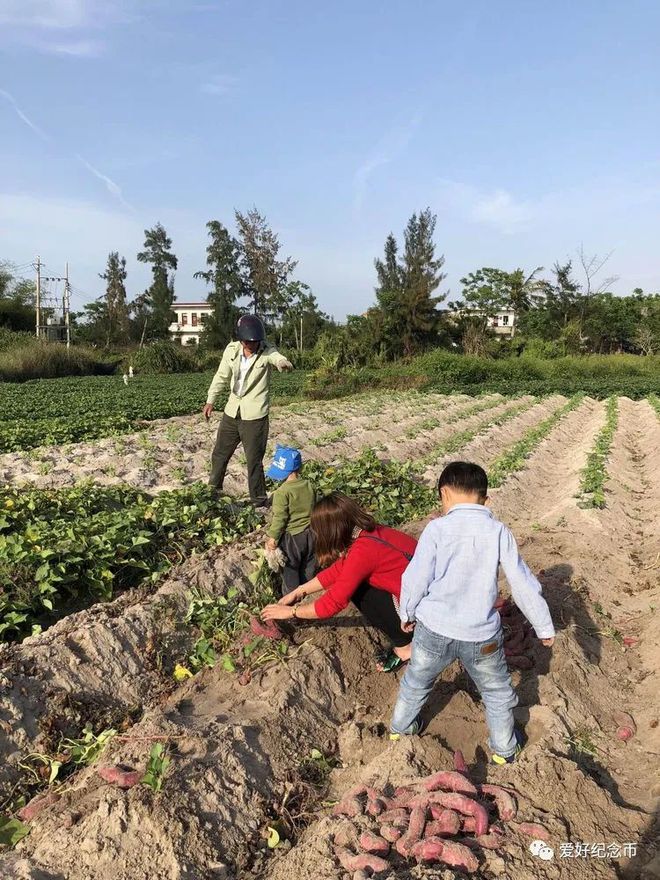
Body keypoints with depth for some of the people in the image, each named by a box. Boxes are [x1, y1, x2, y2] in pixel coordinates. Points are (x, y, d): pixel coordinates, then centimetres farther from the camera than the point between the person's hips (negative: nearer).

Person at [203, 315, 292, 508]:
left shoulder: (266, 352, -13)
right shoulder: (231, 350, -1)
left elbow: (278, 358, -35)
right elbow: (221, 377, 8)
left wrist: (284, 363, -59)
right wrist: (210, 401, 0)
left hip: (255, 416, -5)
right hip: (232, 412, 5)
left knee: (254, 460, 0)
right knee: (219, 454, 18)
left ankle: (259, 501, 16)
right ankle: (213, 490, 40)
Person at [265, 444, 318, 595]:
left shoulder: (282, 492, -22)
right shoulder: (309, 486, -2)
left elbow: (279, 518, -20)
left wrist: (273, 537, -10)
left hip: (291, 537, -6)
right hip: (310, 534, 6)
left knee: (290, 570, 11)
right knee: (308, 566, 21)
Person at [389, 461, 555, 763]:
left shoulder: (437, 529, -12)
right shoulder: (498, 531, -6)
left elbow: (416, 579, -9)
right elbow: (523, 583, -3)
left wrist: (407, 613, 9)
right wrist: (544, 626, 8)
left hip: (434, 629, 0)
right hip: (481, 635, 0)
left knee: (416, 682, 26)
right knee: (497, 692, 25)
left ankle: (400, 728, 46)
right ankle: (504, 749, 40)